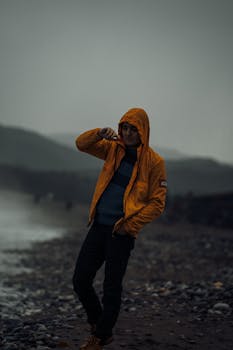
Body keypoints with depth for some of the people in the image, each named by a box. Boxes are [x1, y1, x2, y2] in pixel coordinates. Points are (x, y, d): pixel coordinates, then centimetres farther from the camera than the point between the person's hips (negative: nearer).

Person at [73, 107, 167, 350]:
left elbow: (157, 203, -7)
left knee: (111, 289, 3)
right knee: (80, 280, 7)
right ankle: (98, 324, 29)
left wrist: (130, 225, -14)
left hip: (122, 232, -5)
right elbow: (82, 144, 11)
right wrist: (100, 134, -9)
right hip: (98, 226, 5)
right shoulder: (114, 149, 8)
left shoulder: (154, 162, -7)